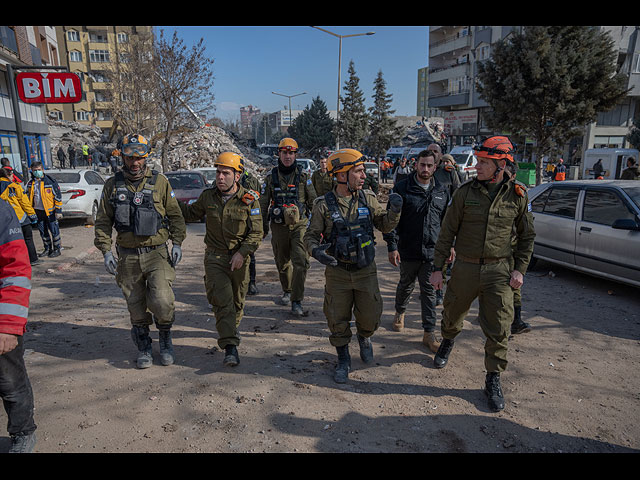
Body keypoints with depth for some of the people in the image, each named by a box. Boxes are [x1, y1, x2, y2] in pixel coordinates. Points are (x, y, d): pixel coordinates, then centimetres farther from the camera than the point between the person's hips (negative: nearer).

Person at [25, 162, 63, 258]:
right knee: (43, 232, 13)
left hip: (50, 211, -5)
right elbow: (28, 197, 18)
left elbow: (58, 197, -7)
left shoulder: (50, 182, -8)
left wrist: (58, 210, -10)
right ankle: (47, 249, 24)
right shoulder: (30, 184, 7)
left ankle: (56, 249, 12)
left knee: (54, 231, 1)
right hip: (38, 211, 5)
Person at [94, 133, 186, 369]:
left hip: (157, 253, -2)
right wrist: (106, 252, 1)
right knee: (136, 307, 9)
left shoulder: (159, 181, 1)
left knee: (161, 301, -14)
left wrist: (177, 243, -3)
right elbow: (103, 221, 8)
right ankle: (143, 348, 30)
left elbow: (175, 215, 5)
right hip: (128, 256, 2)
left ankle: (165, 339, 15)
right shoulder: (112, 185, 4)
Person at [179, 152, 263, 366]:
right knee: (222, 300, -12)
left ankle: (231, 328, 45)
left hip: (239, 258, 0)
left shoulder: (249, 199, -9)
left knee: (237, 300, 15)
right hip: (215, 257, 0)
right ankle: (230, 346, -10)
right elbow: (192, 213, 17)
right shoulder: (208, 196, -1)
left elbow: (256, 233, -7)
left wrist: (242, 253, -18)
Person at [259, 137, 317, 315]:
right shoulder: (271, 177, 5)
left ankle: (296, 301, -7)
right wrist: (263, 227, 9)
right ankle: (287, 291, 36)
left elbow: (313, 201, 6)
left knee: (301, 262, -13)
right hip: (278, 226, 2)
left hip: (299, 225, -2)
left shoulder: (303, 176, 2)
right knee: (282, 262, 13)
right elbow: (263, 204, 10)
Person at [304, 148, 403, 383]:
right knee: (338, 319, 8)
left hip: (366, 270, 2)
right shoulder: (324, 205, -11)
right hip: (337, 272, -2)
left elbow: (384, 225, 3)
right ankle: (343, 359, 32)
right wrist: (316, 250, -27)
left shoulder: (367, 198, -3)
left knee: (370, 316, 9)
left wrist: (394, 211, -17)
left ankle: (364, 337, 45)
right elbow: (311, 236, -5)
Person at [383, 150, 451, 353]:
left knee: (429, 291, 5)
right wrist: (392, 246, -12)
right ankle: (400, 312, 45)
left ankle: (429, 333, 12)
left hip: (432, 252, 2)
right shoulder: (402, 189, -5)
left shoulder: (442, 191, 7)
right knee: (406, 285, 17)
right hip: (408, 251, -2)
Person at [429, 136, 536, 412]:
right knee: (452, 314, 15)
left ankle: (493, 380, 20)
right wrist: (438, 267, -3)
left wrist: (520, 269, 0)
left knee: (499, 329, 2)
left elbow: (527, 236, 9)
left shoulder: (517, 195, -1)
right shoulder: (466, 192, -4)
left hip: (499, 270, 0)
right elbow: (447, 232, -1)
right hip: (465, 267, 0)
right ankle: (447, 341, 50)